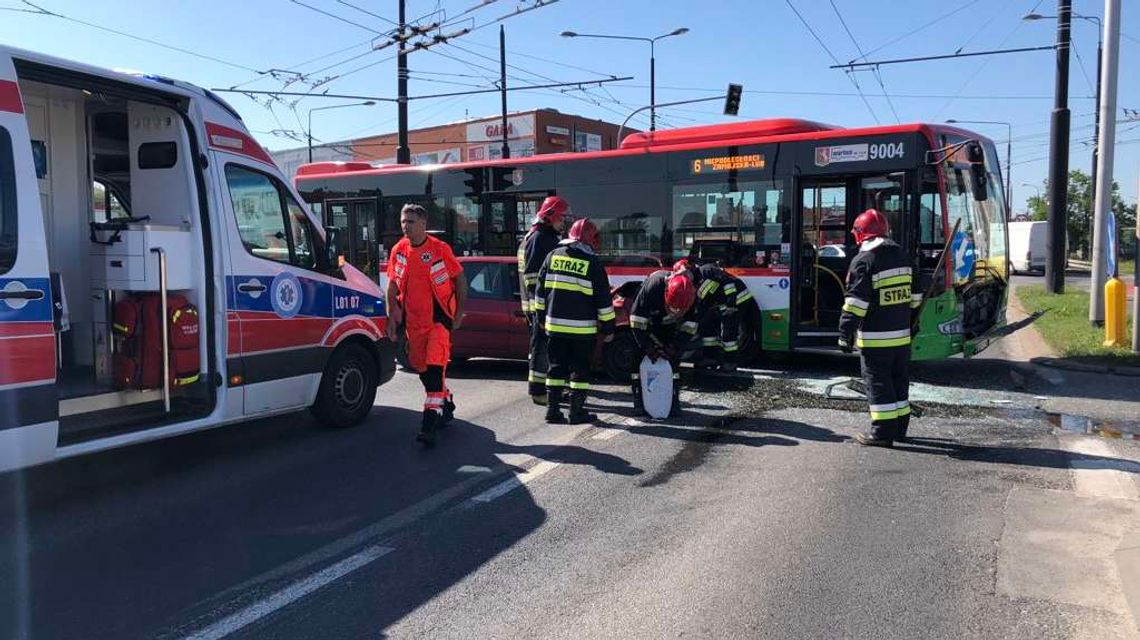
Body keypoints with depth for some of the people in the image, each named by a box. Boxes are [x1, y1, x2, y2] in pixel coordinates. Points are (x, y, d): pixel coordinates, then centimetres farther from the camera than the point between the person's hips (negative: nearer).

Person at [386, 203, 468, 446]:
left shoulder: (440, 249, -8)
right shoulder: (398, 251, 4)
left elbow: (460, 279, -2)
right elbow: (393, 284, 13)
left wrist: (460, 311, -3)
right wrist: (393, 312, 6)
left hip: (440, 317, -6)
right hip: (413, 320, 6)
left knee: (435, 365, -14)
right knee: (420, 366, 15)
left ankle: (430, 422, -16)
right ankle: (445, 402, 39)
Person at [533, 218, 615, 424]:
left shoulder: (553, 256, 6)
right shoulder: (592, 262, -6)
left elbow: (540, 289, 11)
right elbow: (603, 299, -4)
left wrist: (541, 316, 20)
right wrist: (608, 327, 3)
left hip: (554, 325, 4)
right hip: (582, 328, -4)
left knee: (556, 367, 11)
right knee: (580, 369, 5)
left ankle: (553, 410, 11)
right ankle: (577, 411, 7)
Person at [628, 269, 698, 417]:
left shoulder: (693, 294, -29)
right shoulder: (652, 286, -40)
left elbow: (690, 325, -17)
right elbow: (637, 318, -32)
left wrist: (675, 347, -25)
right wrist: (647, 347, -30)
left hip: (668, 326, 3)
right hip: (647, 323, -3)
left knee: (673, 357, -6)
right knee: (639, 358, -11)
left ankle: (674, 400, 3)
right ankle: (639, 401, -4)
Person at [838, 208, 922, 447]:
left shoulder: (864, 260, -12)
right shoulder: (902, 256, 13)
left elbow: (856, 302, -18)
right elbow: (914, 295, 19)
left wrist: (845, 334, -15)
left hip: (876, 338, -8)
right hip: (902, 334, 8)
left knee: (878, 383, -2)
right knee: (899, 380, 16)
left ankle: (883, 432, -1)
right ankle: (899, 427, 25)